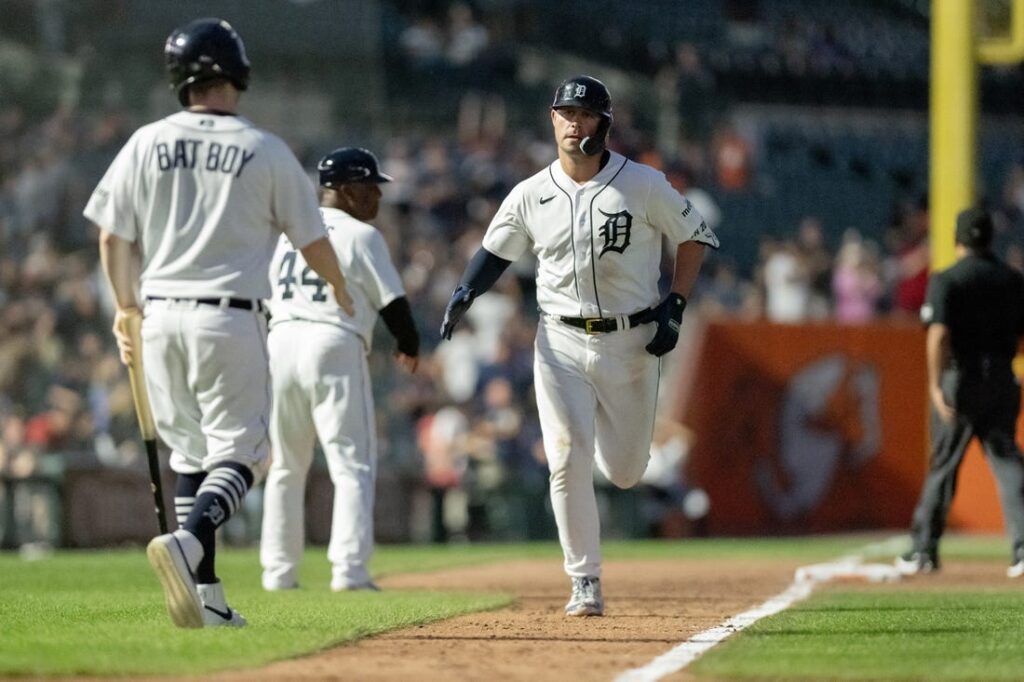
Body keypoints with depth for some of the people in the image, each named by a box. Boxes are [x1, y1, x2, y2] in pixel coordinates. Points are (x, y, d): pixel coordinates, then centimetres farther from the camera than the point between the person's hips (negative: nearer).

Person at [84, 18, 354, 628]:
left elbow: (113, 236, 7)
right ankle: (189, 543, -30)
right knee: (238, 452, -1)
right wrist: (340, 287, 25)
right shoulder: (266, 151, -5)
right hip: (232, 319, -4)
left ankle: (205, 596, 10)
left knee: (190, 454, 14)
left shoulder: (147, 144, 3)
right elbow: (312, 239, 4)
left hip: (162, 315, 4)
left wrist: (125, 307, 22)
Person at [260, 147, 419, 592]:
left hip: (281, 339, 6)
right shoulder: (360, 236, -2)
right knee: (353, 465, -3)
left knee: (286, 466, 15)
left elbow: (266, 295, 16)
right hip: (334, 344, -6)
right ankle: (349, 569, -13)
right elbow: (392, 300, -2)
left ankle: (278, 571, 14)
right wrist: (408, 347, 14)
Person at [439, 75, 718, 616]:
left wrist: (675, 307, -6)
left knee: (625, 471, 7)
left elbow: (694, 236, 4)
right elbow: (495, 251, 11)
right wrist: (464, 293, -9)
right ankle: (585, 584, -2)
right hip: (562, 343, 1)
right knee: (568, 461, -12)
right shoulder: (530, 196, 0)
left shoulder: (643, 185, -6)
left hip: (631, 343, -1)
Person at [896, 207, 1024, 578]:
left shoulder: (946, 280, -6)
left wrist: (935, 384, -22)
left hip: (961, 379, -3)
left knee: (943, 464, 7)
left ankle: (924, 550, 15)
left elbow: (939, 334, -18)